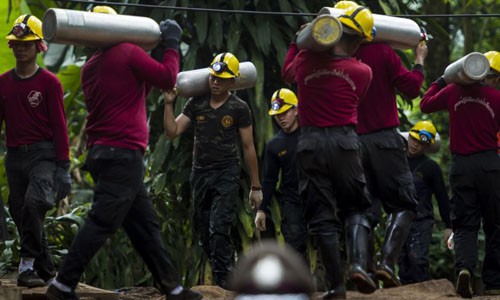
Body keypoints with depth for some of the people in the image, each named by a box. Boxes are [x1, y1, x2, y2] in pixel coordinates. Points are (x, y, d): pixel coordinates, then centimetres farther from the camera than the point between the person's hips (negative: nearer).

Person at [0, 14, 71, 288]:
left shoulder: (49, 82, -2)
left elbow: (59, 125, -4)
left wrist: (63, 164, -8)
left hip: (43, 154, -6)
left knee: (34, 204, -27)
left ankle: (27, 264, -23)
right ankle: (45, 270, 19)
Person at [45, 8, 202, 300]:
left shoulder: (91, 66, 17)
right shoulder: (128, 53, -7)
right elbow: (168, 78, -7)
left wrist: (158, 53, 23)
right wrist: (171, 46, 6)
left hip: (103, 153, 9)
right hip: (124, 155, -9)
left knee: (145, 225, 11)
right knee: (102, 223, -10)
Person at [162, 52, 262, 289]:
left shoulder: (239, 108, -3)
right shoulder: (196, 104, 5)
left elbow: (248, 148, 0)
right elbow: (172, 132, 1)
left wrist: (256, 187, 1)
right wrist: (168, 103, -9)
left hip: (227, 173, -5)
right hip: (200, 172, 5)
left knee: (218, 228, -17)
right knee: (203, 231, 7)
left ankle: (222, 277, -16)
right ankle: (225, 271, 19)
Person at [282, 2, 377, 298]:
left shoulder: (306, 59, -3)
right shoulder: (362, 72, -4)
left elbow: (287, 72, 20)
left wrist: (297, 41, 36)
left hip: (311, 142, 1)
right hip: (345, 140, -1)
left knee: (322, 215, 4)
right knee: (356, 208, 13)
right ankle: (359, 263, -11)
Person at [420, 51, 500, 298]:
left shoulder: (453, 91, 1)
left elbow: (425, 104, 15)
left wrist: (439, 82, 28)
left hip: (461, 164, 2)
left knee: (465, 224, 6)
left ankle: (464, 266, -22)